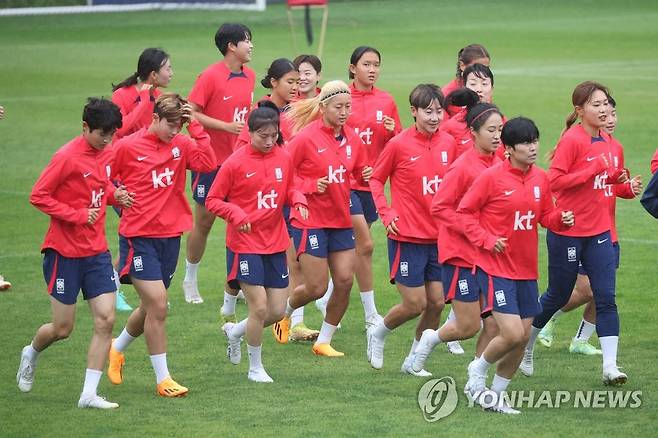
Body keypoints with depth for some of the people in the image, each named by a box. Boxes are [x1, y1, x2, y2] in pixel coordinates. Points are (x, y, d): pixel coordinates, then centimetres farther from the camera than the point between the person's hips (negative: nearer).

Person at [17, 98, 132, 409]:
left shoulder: (106, 154, 5)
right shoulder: (67, 157, -17)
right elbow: (38, 196, -15)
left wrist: (115, 195, -1)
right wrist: (78, 215, -20)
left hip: (97, 252, 6)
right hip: (65, 252, -6)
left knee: (105, 319, -6)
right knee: (62, 329, 3)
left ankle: (89, 394, -1)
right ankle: (30, 354, 37)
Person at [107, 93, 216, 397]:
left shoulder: (182, 145, 3)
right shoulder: (127, 147, -6)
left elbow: (208, 163, -15)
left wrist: (196, 127, -16)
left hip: (170, 235, 5)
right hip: (139, 237, -5)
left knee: (152, 307, 15)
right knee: (158, 305, -13)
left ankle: (117, 349, 41)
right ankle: (162, 378, -4)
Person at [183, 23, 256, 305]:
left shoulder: (249, 76, 6)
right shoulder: (210, 76, -13)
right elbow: (191, 113, -14)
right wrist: (226, 126, -20)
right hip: (210, 158, -5)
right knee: (205, 221, 6)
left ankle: (236, 288, 6)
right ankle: (190, 280, 24)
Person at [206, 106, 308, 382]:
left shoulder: (283, 158, 2)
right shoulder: (235, 163, -11)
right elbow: (213, 200, -5)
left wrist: (298, 200, -7)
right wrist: (236, 214, -22)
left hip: (276, 244, 5)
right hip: (245, 244, -5)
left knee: (277, 311, 5)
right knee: (259, 307, -8)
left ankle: (235, 331, 33)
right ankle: (255, 368, 11)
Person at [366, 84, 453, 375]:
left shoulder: (448, 144, 2)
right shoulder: (399, 145, -10)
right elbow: (376, 179, 2)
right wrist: (386, 213, -8)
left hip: (439, 237, 5)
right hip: (407, 238, -4)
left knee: (436, 302, 3)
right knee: (414, 304, -4)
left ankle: (414, 361, 21)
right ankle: (378, 334, 25)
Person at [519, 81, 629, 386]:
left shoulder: (604, 141, 8)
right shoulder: (572, 139, -15)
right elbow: (554, 180, -22)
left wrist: (616, 177, 1)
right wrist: (593, 170, -25)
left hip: (598, 232, 6)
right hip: (567, 232, -6)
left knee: (606, 297, -5)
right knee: (558, 295, 9)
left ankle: (610, 366, -6)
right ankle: (525, 348, 32)